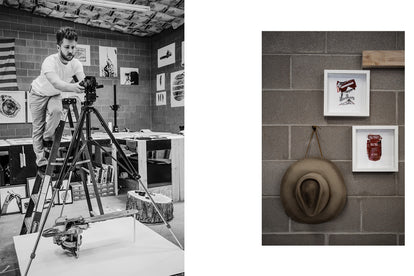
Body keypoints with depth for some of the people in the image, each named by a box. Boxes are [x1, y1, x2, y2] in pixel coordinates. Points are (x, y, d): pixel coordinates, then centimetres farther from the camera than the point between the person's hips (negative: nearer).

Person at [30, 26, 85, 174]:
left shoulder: (76, 64, -22)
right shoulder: (49, 62, -36)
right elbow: (56, 83, -51)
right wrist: (72, 87, -70)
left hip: (55, 95, 3)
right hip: (39, 94, -3)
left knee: (56, 110, -29)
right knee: (38, 129, -2)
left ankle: (48, 138, -3)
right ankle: (41, 162, 9)